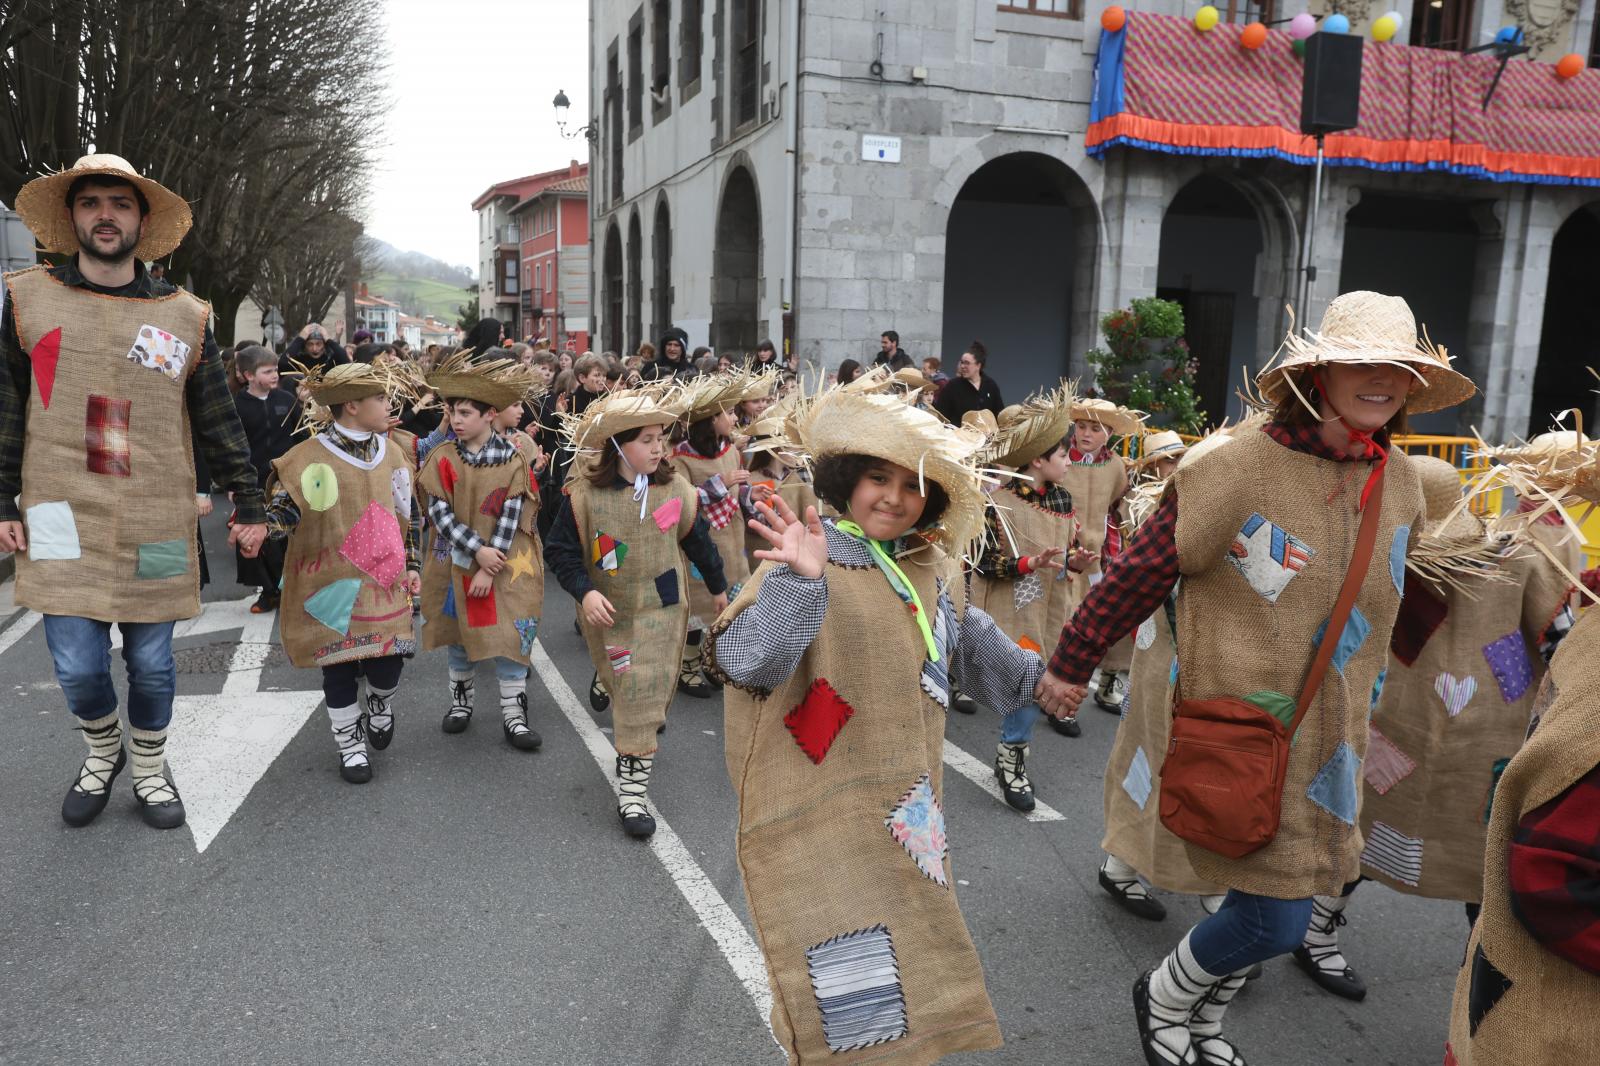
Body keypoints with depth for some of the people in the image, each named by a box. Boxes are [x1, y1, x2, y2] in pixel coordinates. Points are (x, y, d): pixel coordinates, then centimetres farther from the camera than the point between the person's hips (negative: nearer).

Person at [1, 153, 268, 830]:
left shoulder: (185, 316, 5)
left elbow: (220, 423, 7)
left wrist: (248, 506, 5)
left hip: (155, 525, 0)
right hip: (63, 520, 0)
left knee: (151, 662, 8)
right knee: (77, 666, 2)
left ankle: (149, 768, 32)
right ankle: (103, 752, 33)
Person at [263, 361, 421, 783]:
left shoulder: (392, 454, 6)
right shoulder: (310, 456, -9)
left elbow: (409, 515, 13)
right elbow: (285, 511, -8)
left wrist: (412, 565, 10)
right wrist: (259, 527, -29)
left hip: (383, 582, 3)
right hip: (333, 586, -3)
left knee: (387, 661, 1)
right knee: (339, 666, 5)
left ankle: (379, 704, 36)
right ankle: (350, 743, 24)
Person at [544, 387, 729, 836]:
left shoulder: (675, 487, -9)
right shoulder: (584, 494, -16)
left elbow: (697, 539, 6)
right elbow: (560, 549, -10)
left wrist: (717, 586, 16)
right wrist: (585, 591, -25)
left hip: (661, 606, 1)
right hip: (607, 610, -1)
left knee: (650, 686, -2)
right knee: (625, 688, 14)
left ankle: (633, 783, 10)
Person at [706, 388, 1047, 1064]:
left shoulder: (931, 568, 6)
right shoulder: (803, 558, -14)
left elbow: (965, 637, 24)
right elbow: (743, 660, -29)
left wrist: (1032, 676, 32)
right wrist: (799, 581, -43)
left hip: (904, 801, 7)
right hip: (817, 802, -7)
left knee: (908, 964, 21)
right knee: (847, 999, -2)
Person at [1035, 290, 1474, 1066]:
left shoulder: (1401, 483, 3)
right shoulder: (1243, 469, -18)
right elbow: (1141, 572, -13)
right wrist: (1070, 665, -7)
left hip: (1331, 735, 7)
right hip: (1242, 731, -6)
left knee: (1268, 906, 16)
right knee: (1278, 921, -3)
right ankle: (1163, 996, 28)